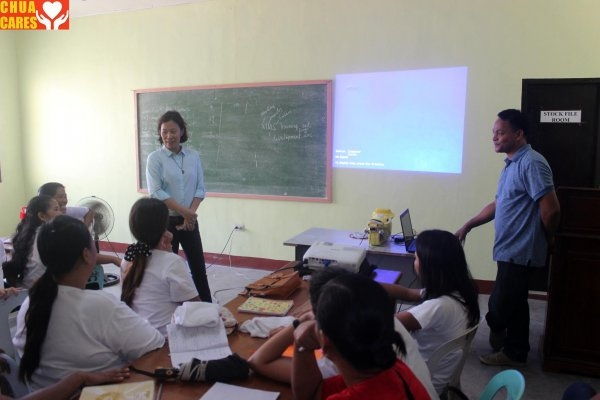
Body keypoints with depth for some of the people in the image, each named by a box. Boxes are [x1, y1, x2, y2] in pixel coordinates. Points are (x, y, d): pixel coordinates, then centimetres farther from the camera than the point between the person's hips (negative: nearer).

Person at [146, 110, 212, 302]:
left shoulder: (194, 156, 3)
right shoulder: (155, 158, -6)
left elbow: (200, 188, 3)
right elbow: (156, 192, -13)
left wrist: (190, 214, -10)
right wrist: (183, 211, -19)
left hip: (189, 221, 3)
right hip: (165, 220, -3)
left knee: (198, 266, 9)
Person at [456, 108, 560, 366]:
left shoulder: (531, 163, -18)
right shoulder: (511, 164, 13)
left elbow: (551, 209, -21)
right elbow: (498, 204, 20)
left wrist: (546, 239, -5)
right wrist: (469, 225, 16)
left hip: (518, 251, -9)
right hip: (511, 250, 9)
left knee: (500, 305, 1)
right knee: (513, 304, 17)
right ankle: (514, 352, 31)